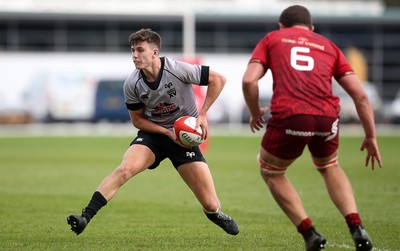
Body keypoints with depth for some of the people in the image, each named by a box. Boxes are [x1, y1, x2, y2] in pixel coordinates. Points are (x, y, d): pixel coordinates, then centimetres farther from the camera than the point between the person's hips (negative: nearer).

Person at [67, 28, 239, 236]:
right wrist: (167, 132, -14)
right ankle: (85, 217, -33)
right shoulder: (132, 84, -11)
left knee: (210, 204, -5)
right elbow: (137, 120, 2)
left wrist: (202, 115, -14)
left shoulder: (178, 70, -20)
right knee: (125, 169, -30)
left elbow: (218, 79, -10)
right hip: (152, 134, 1)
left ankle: (216, 215, 34)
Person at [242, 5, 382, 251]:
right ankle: (357, 229, 14)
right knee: (329, 168, 33)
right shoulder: (328, 46, 27)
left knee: (271, 172, 26)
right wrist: (371, 137, 23)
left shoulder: (272, 39, 22)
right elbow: (360, 94, 18)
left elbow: (249, 80, 6)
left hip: (288, 117, -3)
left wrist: (255, 113, 23)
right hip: (327, 117, 3)